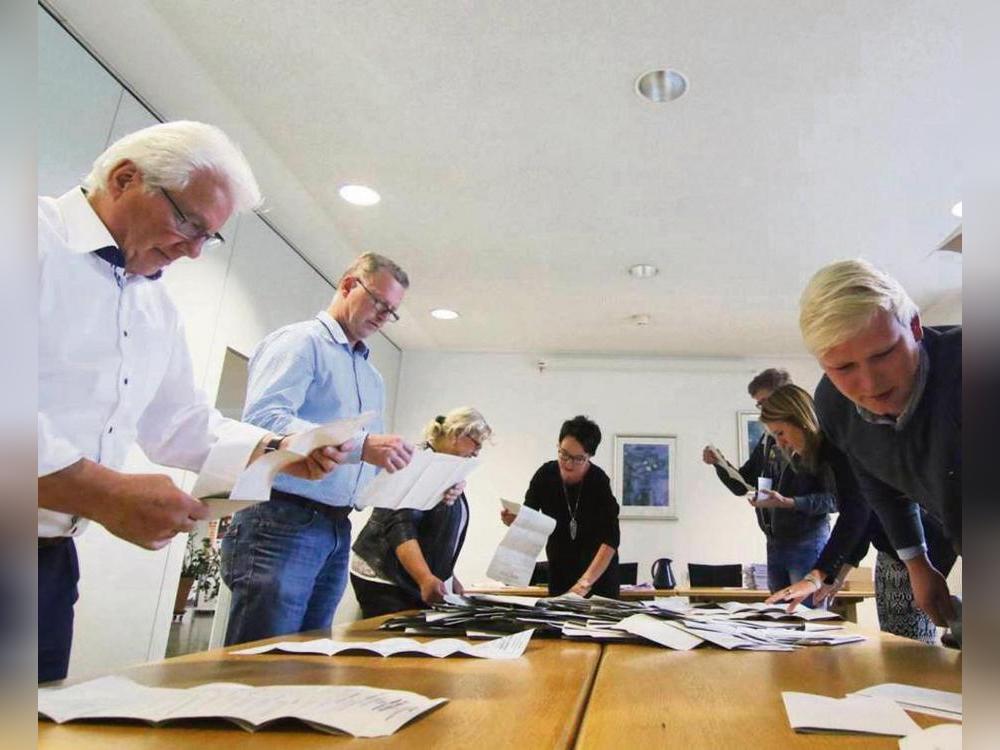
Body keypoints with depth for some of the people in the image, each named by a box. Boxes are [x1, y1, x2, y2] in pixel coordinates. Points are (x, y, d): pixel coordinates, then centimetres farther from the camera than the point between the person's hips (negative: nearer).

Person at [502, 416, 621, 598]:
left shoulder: (599, 482, -23)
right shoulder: (546, 474, -12)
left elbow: (610, 540, -28)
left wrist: (586, 582, -37)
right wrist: (513, 519, -27)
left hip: (600, 569, -3)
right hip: (560, 568, 3)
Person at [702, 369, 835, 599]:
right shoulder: (767, 440, 11)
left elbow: (835, 498, -14)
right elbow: (742, 485, 15)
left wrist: (789, 503, -26)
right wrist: (719, 463, -2)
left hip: (808, 543, -7)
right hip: (775, 544, 7)